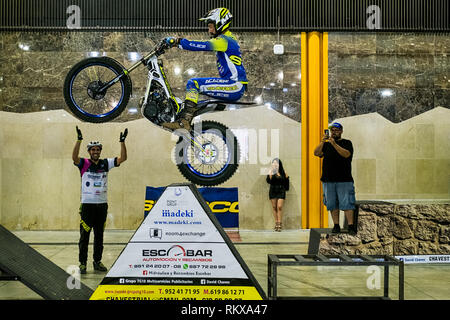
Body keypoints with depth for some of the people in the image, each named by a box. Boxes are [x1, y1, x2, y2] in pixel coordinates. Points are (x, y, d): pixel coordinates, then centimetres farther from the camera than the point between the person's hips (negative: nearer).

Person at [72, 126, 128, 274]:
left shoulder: (106, 163, 7)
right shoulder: (84, 163, -2)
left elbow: (123, 158, 0)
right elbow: (74, 157, -22)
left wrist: (122, 141, -11)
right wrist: (79, 139, -31)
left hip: (102, 204, 4)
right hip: (87, 204, -4)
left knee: (99, 235, 11)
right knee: (84, 235, 0)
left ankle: (97, 261, 21)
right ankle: (82, 263, 9)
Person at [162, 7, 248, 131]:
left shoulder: (224, 40, -10)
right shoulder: (230, 39, 23)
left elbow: (201, 46, -23)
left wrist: (177, 42, -20)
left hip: (234, 86, -11)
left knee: (193, 83, -19)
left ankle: (184, 121, -27)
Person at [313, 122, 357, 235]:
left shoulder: (347, 143, 6)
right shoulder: (326, 144, 17)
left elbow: (346, 154, -13)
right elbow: (316, 153, 1)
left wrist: (334, 144, -22)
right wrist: (322, 142, -12)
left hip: (344, 180, -3)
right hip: (328, 180, 4)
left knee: (347, 203, -7)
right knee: (332, 204, 5)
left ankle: (351, 226, -6)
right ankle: (336, 225, 10)